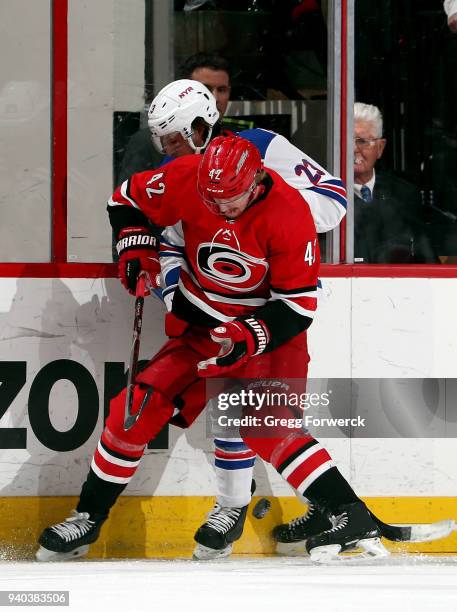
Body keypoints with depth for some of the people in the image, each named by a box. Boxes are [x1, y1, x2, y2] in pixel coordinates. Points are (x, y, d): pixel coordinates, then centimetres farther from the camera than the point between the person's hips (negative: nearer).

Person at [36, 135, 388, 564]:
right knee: (140, 405, -4)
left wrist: (250, 336, -30)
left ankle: (347, 515, -27)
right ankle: (88, 517, 10)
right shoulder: (186, 179, -16)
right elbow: (128, 199, 5)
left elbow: (298, 302, -18)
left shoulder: (289, 214, -25)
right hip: (200, 324, 4)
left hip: (269, 325, -4)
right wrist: (136, 248, -9)